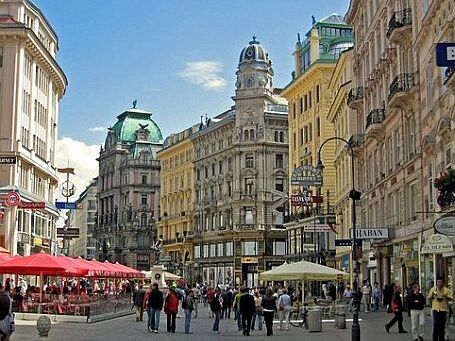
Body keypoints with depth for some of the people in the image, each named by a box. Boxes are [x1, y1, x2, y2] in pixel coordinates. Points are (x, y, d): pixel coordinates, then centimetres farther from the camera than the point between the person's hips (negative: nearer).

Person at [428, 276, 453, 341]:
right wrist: (433, 296, -12)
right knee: (435, 325, -4)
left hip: (443, 309, 0)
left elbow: (450, 299, 1)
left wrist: (445, 297, -18)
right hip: (435, 309, 0)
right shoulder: (433, 289, 4)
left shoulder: (446, 290, 1)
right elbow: (429, 298, 8)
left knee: (442, 326, 6)